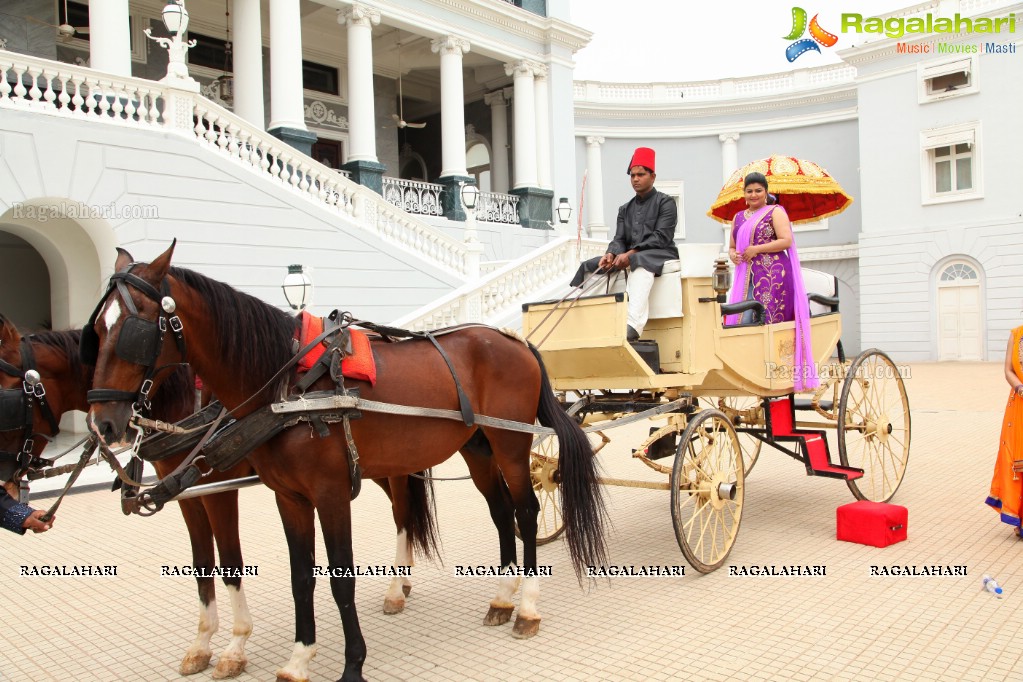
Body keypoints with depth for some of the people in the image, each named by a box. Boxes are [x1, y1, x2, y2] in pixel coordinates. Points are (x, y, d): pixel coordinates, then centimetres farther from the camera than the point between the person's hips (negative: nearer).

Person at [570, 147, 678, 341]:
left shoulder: (665, 202, 2)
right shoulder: (625, 209, 20)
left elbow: (661, 237, -11)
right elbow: (619, 239, 9)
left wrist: (631, 254, -23)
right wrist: (611, 254, -17)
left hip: (660, 255, -7)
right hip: (631, 258, 7)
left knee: (639, 262, -41)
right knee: (589, 266, -7)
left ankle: (633, 325, -56)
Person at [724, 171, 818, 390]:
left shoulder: (775, 212, 4)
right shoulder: (739, 217, 21)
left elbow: (787, 241, -8)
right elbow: (732, 246, 26)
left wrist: (757, 249, -13)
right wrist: (733, 254, 2)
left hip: (773, 275, -6)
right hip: (746, 276, 6)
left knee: (768, 321, -10)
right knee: (741, 322, -4)